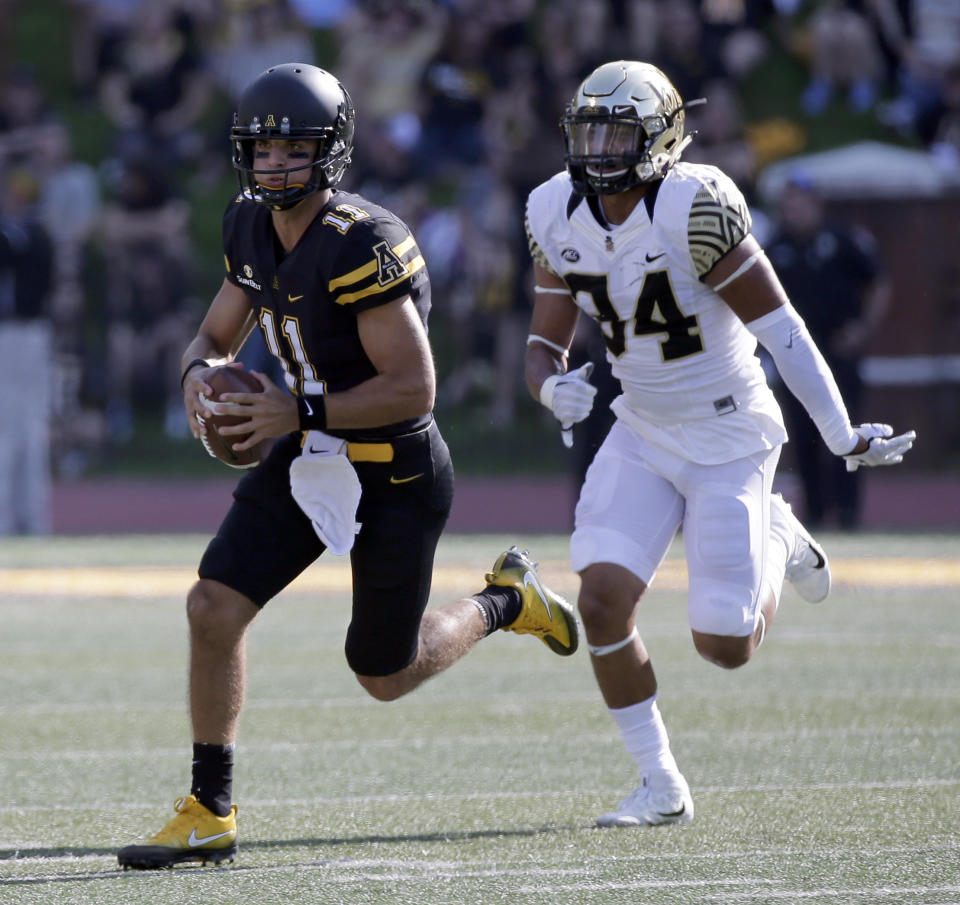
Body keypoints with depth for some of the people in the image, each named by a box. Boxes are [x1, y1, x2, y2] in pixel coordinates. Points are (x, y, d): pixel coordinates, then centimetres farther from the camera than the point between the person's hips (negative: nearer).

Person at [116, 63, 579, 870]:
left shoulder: (361, 244, -26)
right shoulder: (253, 229, 0)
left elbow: (413, 387, -25)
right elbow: (217, 334, 11)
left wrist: (303, 412, -26)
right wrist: (199, 373, -12)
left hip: (395, 477, -7)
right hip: (307, 462, 7)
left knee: (386, 677, 9)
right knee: (213, 608, -9)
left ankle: (506, 601, 38)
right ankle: (209, 815, 2)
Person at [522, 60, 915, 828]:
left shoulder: (694, 208, -24)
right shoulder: (559, 218, -4)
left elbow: (777, 326, -20)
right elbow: (544, 346, 1)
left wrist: (843, 437, -17)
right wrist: (553, 387, -24)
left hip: (728, 437, -5)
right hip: (643, 437, 5)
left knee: (725, 645, -4)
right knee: (602, 599, -13)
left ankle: (775, 545, 30)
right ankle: (661, 787, 3)